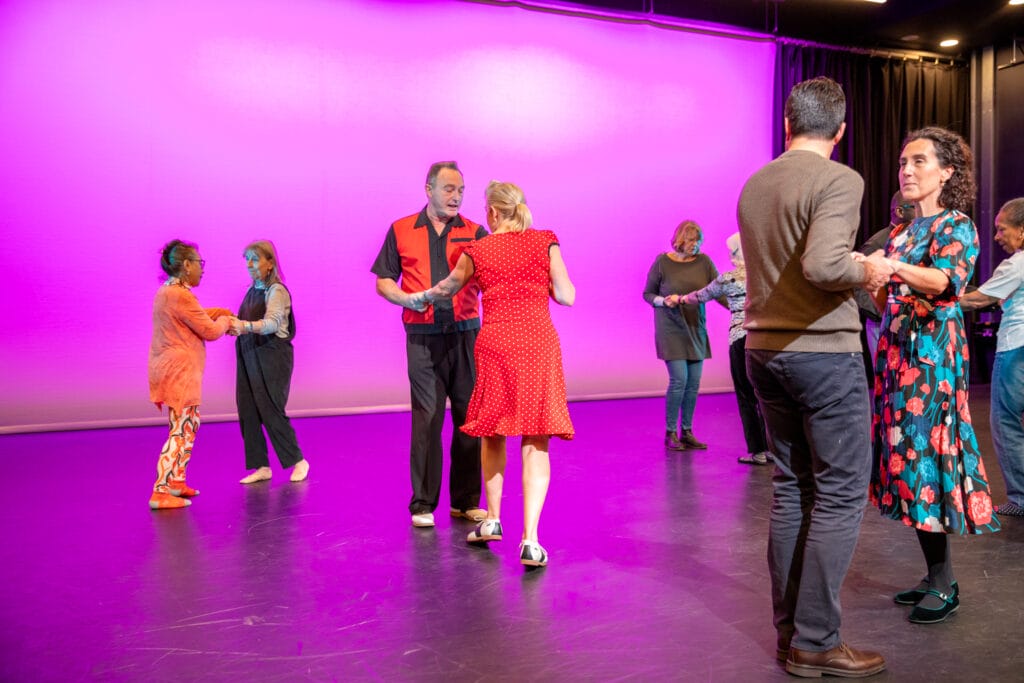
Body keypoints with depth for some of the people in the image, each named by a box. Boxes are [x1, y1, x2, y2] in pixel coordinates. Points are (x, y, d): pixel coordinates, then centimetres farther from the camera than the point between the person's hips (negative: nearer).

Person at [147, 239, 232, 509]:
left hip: (173, 368, 11)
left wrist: (219, 312, 16)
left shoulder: (168, 292, 12)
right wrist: (224, 321, 6)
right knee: (180, 431, -7)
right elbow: (210, 331, -14)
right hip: (178, 370, -11)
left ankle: (176, 481, 26)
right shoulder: (180, 295, -20)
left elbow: (195, 316, 27)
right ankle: (160, 493, -6)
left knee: (190, 425, 19)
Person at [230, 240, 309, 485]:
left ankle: (298, 461, 10)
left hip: (272, 356, -7)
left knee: (270, 411, -5)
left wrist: (246, 326, -41)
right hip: (248, 355, 7)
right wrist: (232, 325, -6)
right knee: (247, 412, 3)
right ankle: (261, 467, 13)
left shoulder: (277, 291, -8)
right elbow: (247, 325, 14)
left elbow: (272, 322, -25)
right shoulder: (252, 291, 15)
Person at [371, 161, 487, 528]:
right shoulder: (401, 230, 11)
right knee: (427, 418, -3)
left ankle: (466, 501, 14)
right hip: (423, 337, -1)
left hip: (465, 333, 1)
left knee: (469, 416, 3)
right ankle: (423, 503, 8)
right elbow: (383, 281, 12)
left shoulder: (474, 233, 10)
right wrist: (407, 298, -7)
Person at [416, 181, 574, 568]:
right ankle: (530, 540, -6)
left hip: (495, 344, 1)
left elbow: (446, 289, 22)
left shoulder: (477, 251, 7)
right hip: (538, 344, -1)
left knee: (493, 433, 18)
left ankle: (492, 520, 29)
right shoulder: (545, 242, 4)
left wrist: (422, 298, 44)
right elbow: (567, 296, 2)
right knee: (535, 442, 0)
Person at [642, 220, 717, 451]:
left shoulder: (703, 262, 3)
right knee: (679, 380, -11)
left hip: (695, 330, 4)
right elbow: (647, 294, 3)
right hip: (670, 330, -4)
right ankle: (670, 433, 2)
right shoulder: (662, 262, -4)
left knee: (693, 382, 4)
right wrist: (664, 301, -16)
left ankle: (687, 432, 16)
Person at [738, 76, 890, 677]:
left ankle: (790, 632, 20)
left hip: (764, 351, 7)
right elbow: (822, 264, -26)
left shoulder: (753, 185, 11)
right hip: (824, 352, -7)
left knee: (791, 488, 13)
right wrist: (867, 271, -6)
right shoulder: (840, 180, -10)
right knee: (840, 494, 2)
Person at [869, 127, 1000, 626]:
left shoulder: (957, 226, -4)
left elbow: (944, 280, -25)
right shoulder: (901, 232, 17)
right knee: (909, 456, 7)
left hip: (932, 354, -7)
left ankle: (945, 584, 5)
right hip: (896, 352, 7)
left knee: (926, 453, -7)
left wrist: (891, 267, -42)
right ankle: (934, 575, 18)